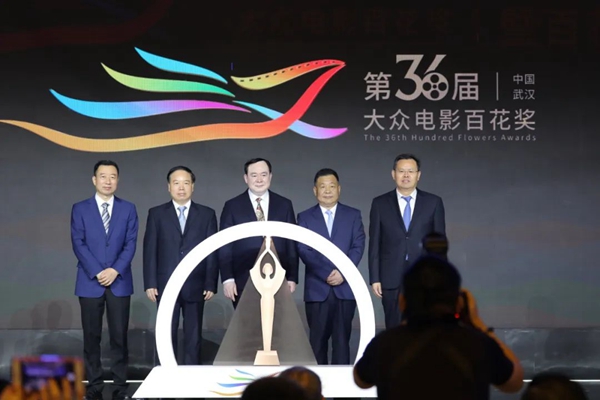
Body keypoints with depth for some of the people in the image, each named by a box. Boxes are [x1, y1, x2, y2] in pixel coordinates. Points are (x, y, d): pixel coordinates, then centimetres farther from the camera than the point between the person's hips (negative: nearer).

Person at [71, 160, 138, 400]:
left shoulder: (128, 209, 8)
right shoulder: (80, 209, 5)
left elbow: (131, 243, 1)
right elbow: (78, 244, -3)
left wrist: (115, 270, -13)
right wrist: (97, 272, -13)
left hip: (119, 282, 0)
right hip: (89, 282, 0)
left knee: (119, 336, 0)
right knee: (92, 336, 3)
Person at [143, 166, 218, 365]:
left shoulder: (207, 214, 7)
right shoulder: (156, 214, 7)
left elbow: (212, 251, 4)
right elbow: (150, 250, 3)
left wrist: (211, 284, -3)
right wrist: (150, 283, -5)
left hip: (195, 286, 0)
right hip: (166, 285, 0)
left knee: (193, 337, 5)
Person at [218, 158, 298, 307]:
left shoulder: (284, 205, 9)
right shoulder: (232, 206, 4)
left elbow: (291, 244, 9)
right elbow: (225, 246, 2)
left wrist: (292, 277, 2)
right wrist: (227, 279, -6)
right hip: (244, 282, -1)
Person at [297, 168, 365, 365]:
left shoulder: (353, 215, 10)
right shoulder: (305, 217, 7)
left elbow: (358, 246, 0)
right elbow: (304, 250, -3)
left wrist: (342, 272, -15)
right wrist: (327, 274, -14)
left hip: (345, 288, 0)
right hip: (317, 288, 0)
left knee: (342, 339, 0)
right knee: (318, 339, 5)